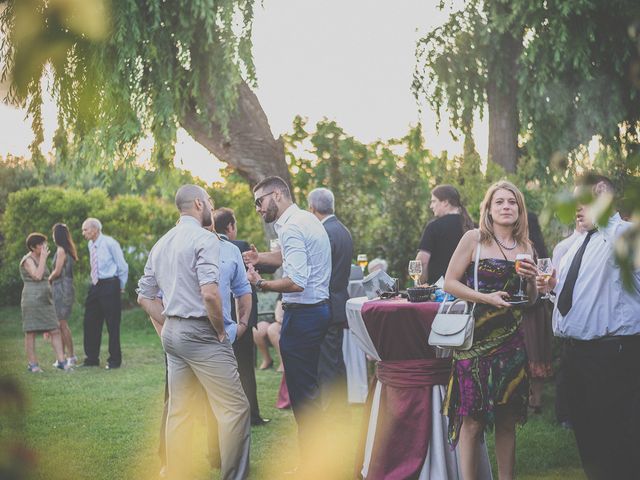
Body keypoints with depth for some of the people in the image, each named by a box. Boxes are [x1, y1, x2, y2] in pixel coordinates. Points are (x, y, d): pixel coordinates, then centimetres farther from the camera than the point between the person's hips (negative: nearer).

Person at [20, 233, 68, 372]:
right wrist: (43, 258, -17)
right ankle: (32, 364, 5)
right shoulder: (28, 260, -9)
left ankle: (60, 361, -1)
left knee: (55, 331, -1)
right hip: (32, 300, -8)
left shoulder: (40, 259, 16)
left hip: (45, 300, 8)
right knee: (31, 332, -1)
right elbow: (37, 276, -23)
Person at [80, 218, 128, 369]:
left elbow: (123, 267, -7)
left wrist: (121, 287, -1)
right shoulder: (91, 245, 10)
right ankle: (92, 359, 17)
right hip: (95, 286, 8)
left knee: (112, 325, -2)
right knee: (90, 323, 7)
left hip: (109, 285, -8)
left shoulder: (110, 243, -11)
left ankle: (114, 360, 6)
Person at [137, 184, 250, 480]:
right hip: (201, 332, -9)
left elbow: (145, 297, 18)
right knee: (235, 407, -3)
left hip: (173, 333, 9)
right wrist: (221, 331, -11)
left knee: (179, 410, 13)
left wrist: (168, 328, 17)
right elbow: (209, 293, -24)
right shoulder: (205, 239, -11)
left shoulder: (161, 244, 14)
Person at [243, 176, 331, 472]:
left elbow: (296, 282, -27)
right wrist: (260, 257, 19)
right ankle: (316, 458, 24)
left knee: (302, 394, -4)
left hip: (302, 315, -11)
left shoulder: (291, 227, -17)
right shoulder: (306, 219, 14)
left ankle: (311, 465, 1)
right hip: (318, 308, 11)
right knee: (308, 389, 17)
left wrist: (261, 284, -14)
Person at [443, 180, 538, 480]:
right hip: (477, 338, -4)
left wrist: (532, 280, -2)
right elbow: (450, 283, -5)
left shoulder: (525, 247, 12)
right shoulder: (474, 238, -2)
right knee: (472, 418, -3)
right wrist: (485, 298, -16)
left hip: (510, 339, 5)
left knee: (507, 418, 9)